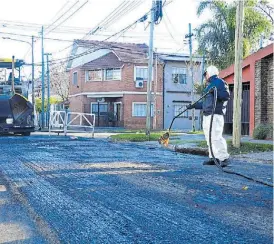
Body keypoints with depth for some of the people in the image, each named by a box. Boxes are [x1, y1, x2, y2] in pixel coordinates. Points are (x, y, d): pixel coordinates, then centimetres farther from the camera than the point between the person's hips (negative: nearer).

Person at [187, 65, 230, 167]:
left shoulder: (219, 82, -2)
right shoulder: (209, 85, 27)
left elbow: (226, 96, -15)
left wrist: (215, 92, -27)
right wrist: (194, 106, 29)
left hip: (215, 115, -10)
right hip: (207, 115, 10)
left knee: (216, 137, -17)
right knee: (209, 137, 7)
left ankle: (224, 158, -15)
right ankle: (213, 158, 9)